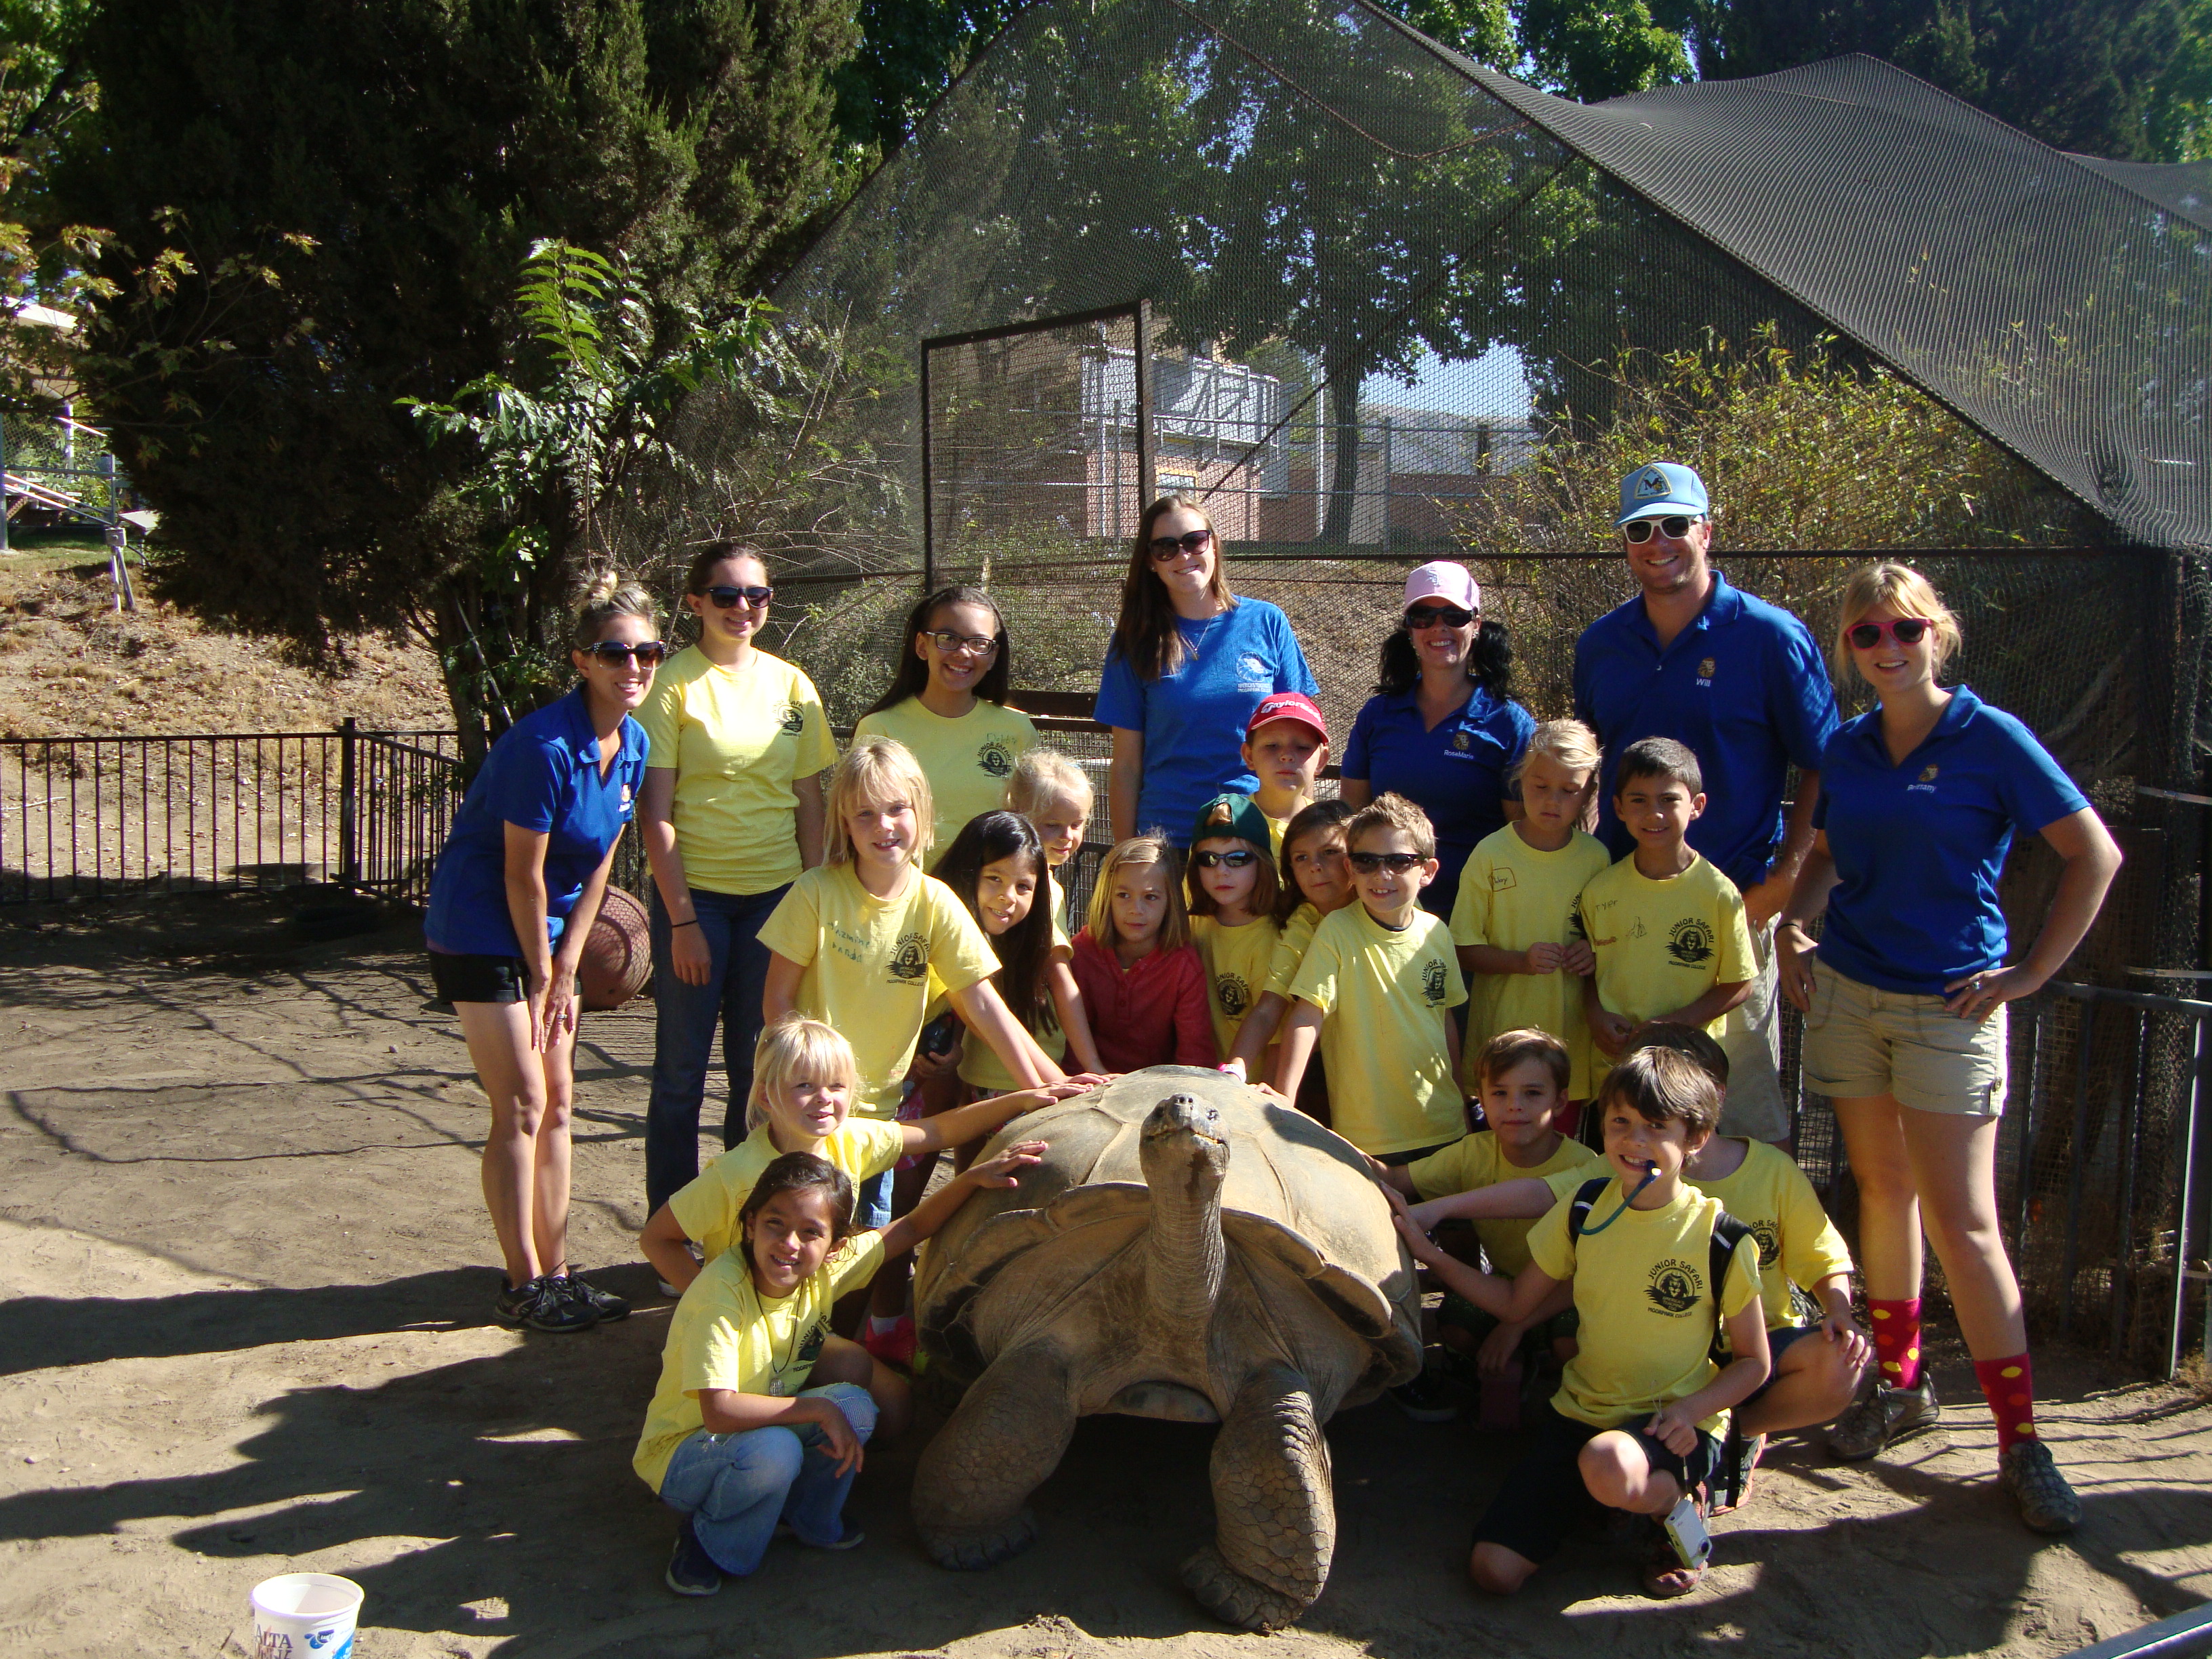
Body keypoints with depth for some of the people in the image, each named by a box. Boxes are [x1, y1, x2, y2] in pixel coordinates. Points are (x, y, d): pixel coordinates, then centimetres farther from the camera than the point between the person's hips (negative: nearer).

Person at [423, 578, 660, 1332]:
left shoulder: (633, 744, -1)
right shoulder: (545, 744, -24)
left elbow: (600, 861, 4)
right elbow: (522, 874, -19)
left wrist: (566, 966, 1)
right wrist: (542, 974, -10)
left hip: (545, 934, 8)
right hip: (481, 933, -8)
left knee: (557, 1104, 10)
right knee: (521, 1109, -4)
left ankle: (554, 1272, 21)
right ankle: (522, 1285, 7)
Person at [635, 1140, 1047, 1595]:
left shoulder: (826, 1267, -12)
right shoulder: (724, 1289, -30)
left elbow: (912, 1228, 0)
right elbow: (720, 1411, -36)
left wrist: (974, 1177, -13)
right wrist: (820, 1409, -29)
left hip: (761, 1430, 6)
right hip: (681, 1453, -6)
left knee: (855, 1407, -18)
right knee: (773, 1449, -35)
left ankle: (809, 1518, 8)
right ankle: (705, 1541, -6)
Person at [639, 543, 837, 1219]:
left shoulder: (791, 684, 7)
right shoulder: (674, 683, -5)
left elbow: (810, 804, 10)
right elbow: (655, 814, -8)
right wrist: (682, 920, -11)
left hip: (776, 892, 4)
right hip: (693, 892, -3)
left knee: (758, 1070, 10)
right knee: (682, 1069, 5)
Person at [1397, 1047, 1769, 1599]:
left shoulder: (1721, 1239, -10)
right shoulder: (1583, 1210, 0)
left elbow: (1753, 1361, 0)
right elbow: (1515, 1304, 8)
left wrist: (1691, 1409, -18)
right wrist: (1429, 1254, -1)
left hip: (1674, 1425, -4)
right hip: (1581, 1410, 4)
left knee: (1608, 1466, -40)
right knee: (1493, 1570, -11)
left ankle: (1678, 1502, -4)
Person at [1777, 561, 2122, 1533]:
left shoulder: (1990, 738, -8)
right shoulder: (1847, 749, 7)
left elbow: (2095, 856, -7)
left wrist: (2031, 974, -7)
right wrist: (1793, 922, 4)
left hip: (1948, 1006, -5)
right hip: (1846, 993, 5)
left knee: (1962, 1221, -6)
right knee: (1881, 1191, 13)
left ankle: (2021, 1437, 5)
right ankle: (1899, 1383, 27)